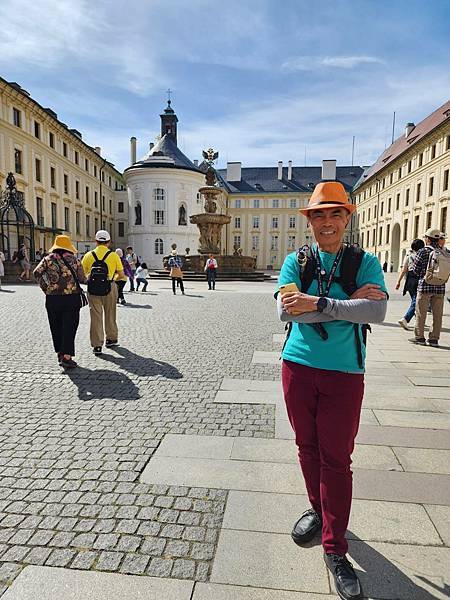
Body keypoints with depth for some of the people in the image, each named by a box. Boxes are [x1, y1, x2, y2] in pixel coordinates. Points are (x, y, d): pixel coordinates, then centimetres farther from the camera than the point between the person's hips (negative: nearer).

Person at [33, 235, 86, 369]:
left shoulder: (48, 259, 5)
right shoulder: (74, 260, 2)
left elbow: (37, 273, -7)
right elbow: (82, 279, -1)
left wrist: (45, 287, 1)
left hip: (52, 298, 2)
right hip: (72, 297, -2)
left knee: (56, 326, 15)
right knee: (69, 327, 1)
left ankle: (60, 353, 24)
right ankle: (66, 356, -5)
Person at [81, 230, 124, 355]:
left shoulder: (88, 255, 1)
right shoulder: (113, 255, -3)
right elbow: (121, 275, -2)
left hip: (93, 289, 1)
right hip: (109, 288, 0)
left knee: (96, 316, 5)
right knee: (110, 315, 16)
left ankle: (97, 345, 5)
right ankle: (111, 339, 30)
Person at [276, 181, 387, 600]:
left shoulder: (365, 263, -1)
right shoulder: (295, 261, 1)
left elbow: (377, 311, -17)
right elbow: (285, 310, -14)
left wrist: (319, 303, -24)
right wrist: (348, 302, -17)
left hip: (344, 373, -2)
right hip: (298, 366, 2)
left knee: (336, 458, 4)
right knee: (307, 447, 17)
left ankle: (334, 550, 20)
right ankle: (319, 510, 42)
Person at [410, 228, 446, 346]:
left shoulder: (423, 252, -8)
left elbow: (415, 270, -3)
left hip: (425, 286, -4)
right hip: (440, 287, 4)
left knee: (421, 313, 6)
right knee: (437, 314, 9)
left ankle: (419, 337, 10)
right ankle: (434, 338, 13)